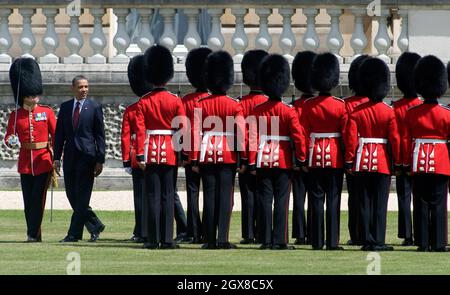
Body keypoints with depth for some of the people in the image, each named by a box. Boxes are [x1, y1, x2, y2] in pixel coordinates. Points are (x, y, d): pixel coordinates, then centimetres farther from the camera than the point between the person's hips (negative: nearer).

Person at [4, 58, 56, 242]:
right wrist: (11, 142, -17)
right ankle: (34, 234, 15)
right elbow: (8, 138, 7)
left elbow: (56, 136, 3)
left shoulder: (47, 112, 1)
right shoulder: (16, 115, 4)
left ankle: (33, 234, -7)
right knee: (28, 201, 6)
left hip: (43, 162, -2)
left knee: (38, 199, -7)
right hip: (25, 163, 2)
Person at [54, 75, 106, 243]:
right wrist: (57, 158, 4)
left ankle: (74, 233, -2)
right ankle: (95, 226, 20)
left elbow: (100, 135, -1)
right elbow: (59, 134, 11)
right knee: (72, 195, 6)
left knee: (82, 196, -4)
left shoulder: (95, 107, 0)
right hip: (70, 157, 5)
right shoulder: (65, 107, 10)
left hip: (87, 156, -5)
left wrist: (100, 160, -6)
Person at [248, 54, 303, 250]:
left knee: (265, 200, 4)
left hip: (263, 160, 2)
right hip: (283, 160, -2)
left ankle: (266, 240, 3)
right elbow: (298, 137, -8)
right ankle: (279, 240, -3)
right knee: (281, 201, 0)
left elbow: (252, 137, -3)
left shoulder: (257, 111, -1)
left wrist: (251, 163, 0)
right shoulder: (289, 111, -6)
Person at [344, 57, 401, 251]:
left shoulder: (357, 111, -1)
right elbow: (395, 139, -6)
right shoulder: (389, 112, -6)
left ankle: (367, 240, 5)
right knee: (380, 204, 1)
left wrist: (349, 161, 3)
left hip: (362, 162, 2)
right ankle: (378, 241, -3)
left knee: (364, 203, 6)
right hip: (383, 162, -2)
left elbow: (350, 138, -4)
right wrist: (398, 162, 3)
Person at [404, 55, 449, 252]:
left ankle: (423, 243, 5)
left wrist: (406, 162, 10)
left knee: (421, 203, 5)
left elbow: (405, 140, 2)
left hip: (418, 163, 1)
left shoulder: (411, 113, 0)